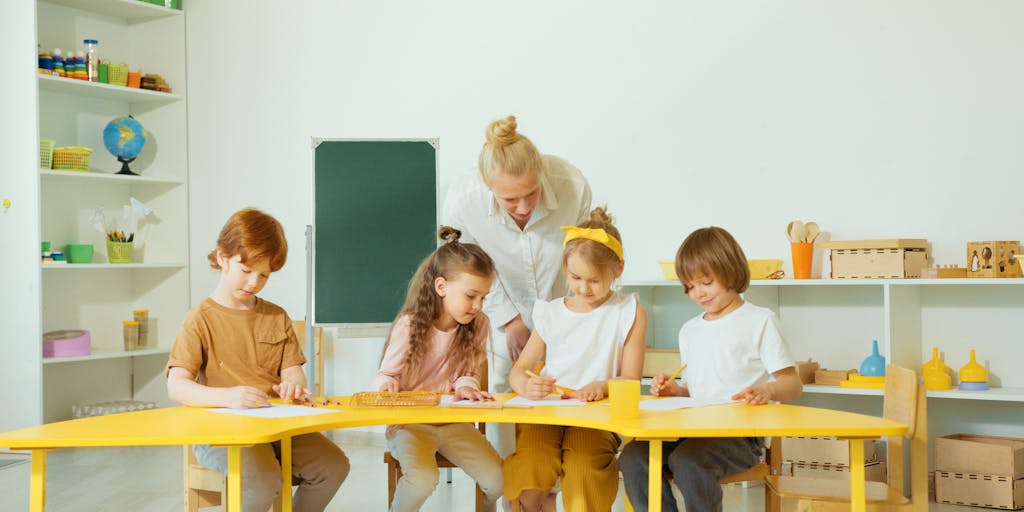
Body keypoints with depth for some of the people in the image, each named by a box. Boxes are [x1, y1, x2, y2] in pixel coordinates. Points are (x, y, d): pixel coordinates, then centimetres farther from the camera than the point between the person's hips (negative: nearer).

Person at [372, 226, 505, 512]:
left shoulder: (477, 324, -1)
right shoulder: (410, 324, -11)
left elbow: (471, 373, 9)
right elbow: (386, 375, -5)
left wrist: (466, 385, -15)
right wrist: (387, 385, -29)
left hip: (453, 421, 4)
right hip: (409, 422, -4)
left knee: (499, 480, -13)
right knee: (422, 480, -31)